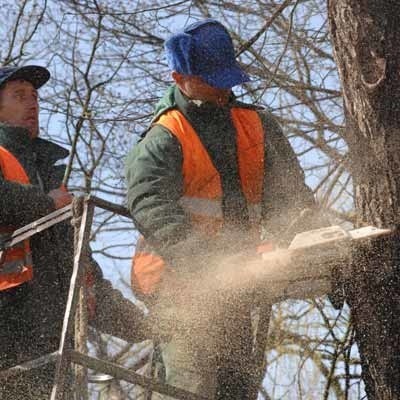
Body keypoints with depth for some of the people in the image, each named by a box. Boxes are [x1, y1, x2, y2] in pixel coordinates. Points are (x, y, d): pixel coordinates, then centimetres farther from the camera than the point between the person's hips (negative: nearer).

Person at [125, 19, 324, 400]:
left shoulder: (259, 126, 13)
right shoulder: (162, 140, -5)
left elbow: (287, 194, 8)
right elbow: (151, 207, -20)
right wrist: (206, 258, -34)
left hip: (233, 284, 6)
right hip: (178, 281, -6)